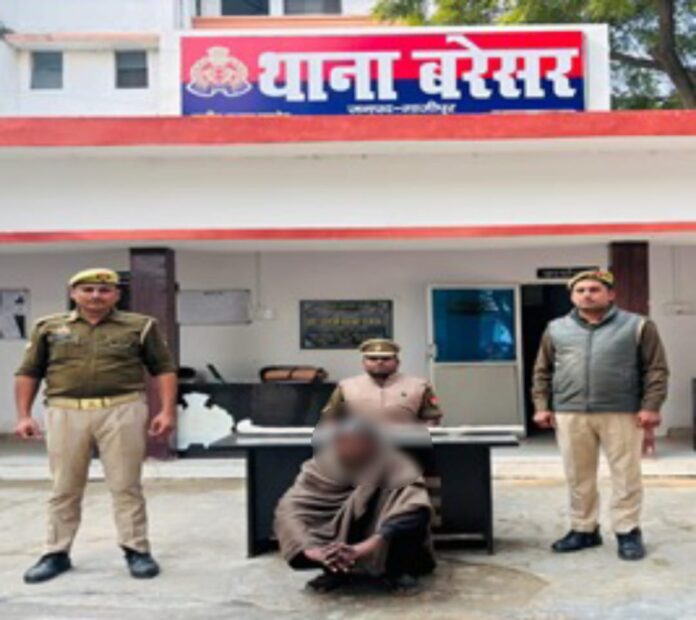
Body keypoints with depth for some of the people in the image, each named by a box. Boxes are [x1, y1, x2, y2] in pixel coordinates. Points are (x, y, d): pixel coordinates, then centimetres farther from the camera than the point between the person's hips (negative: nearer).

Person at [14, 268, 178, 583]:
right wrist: (23, 415, 4)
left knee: (126, 486, 3)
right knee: (64, 489, 8)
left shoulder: (139, 326, 4)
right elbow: (28, 373, 12)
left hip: (122, 411, -2)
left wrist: (167, 411, -5)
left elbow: (164, 369, 4)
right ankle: (56, 553, 19)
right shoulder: (49, 328, 9)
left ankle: (136, 550, 13)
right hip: (65, 413, 2)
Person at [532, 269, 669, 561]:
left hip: (622, 413, -2)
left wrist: (650, 407, -8)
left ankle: (628, 532, 13)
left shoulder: (638, 326, 3)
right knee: (578, 476, 8)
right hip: (570, 414, 2)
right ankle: (583, 530, 20)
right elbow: (542, 371, 14)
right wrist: (542, 406, 5)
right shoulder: (556, 329, 10)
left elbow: (656, 369, 1)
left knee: (626, 474, 2)